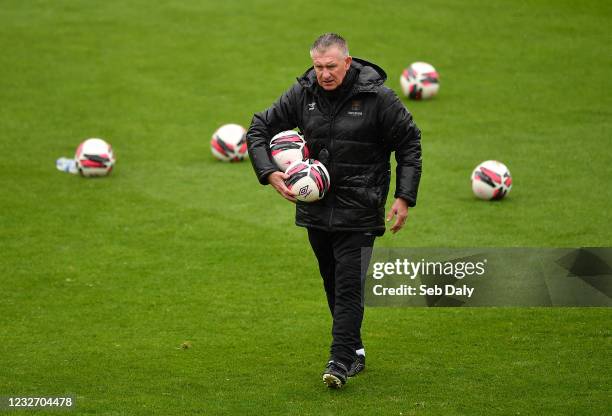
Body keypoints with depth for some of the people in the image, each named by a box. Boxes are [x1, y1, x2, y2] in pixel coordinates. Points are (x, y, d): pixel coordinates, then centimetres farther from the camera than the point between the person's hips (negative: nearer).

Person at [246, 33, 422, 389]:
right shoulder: (302, 94, -2)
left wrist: (405, 197, -6)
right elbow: (260, 129, 7)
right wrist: (269, 172, -9)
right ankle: (356, 351, 27)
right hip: (315, 207, 5)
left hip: (358, 210, -5)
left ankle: (341, 360, -11)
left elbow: (410, 143, -1)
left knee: (349, 285, -11)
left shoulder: (377, 97, -11)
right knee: (332, 283, 14)